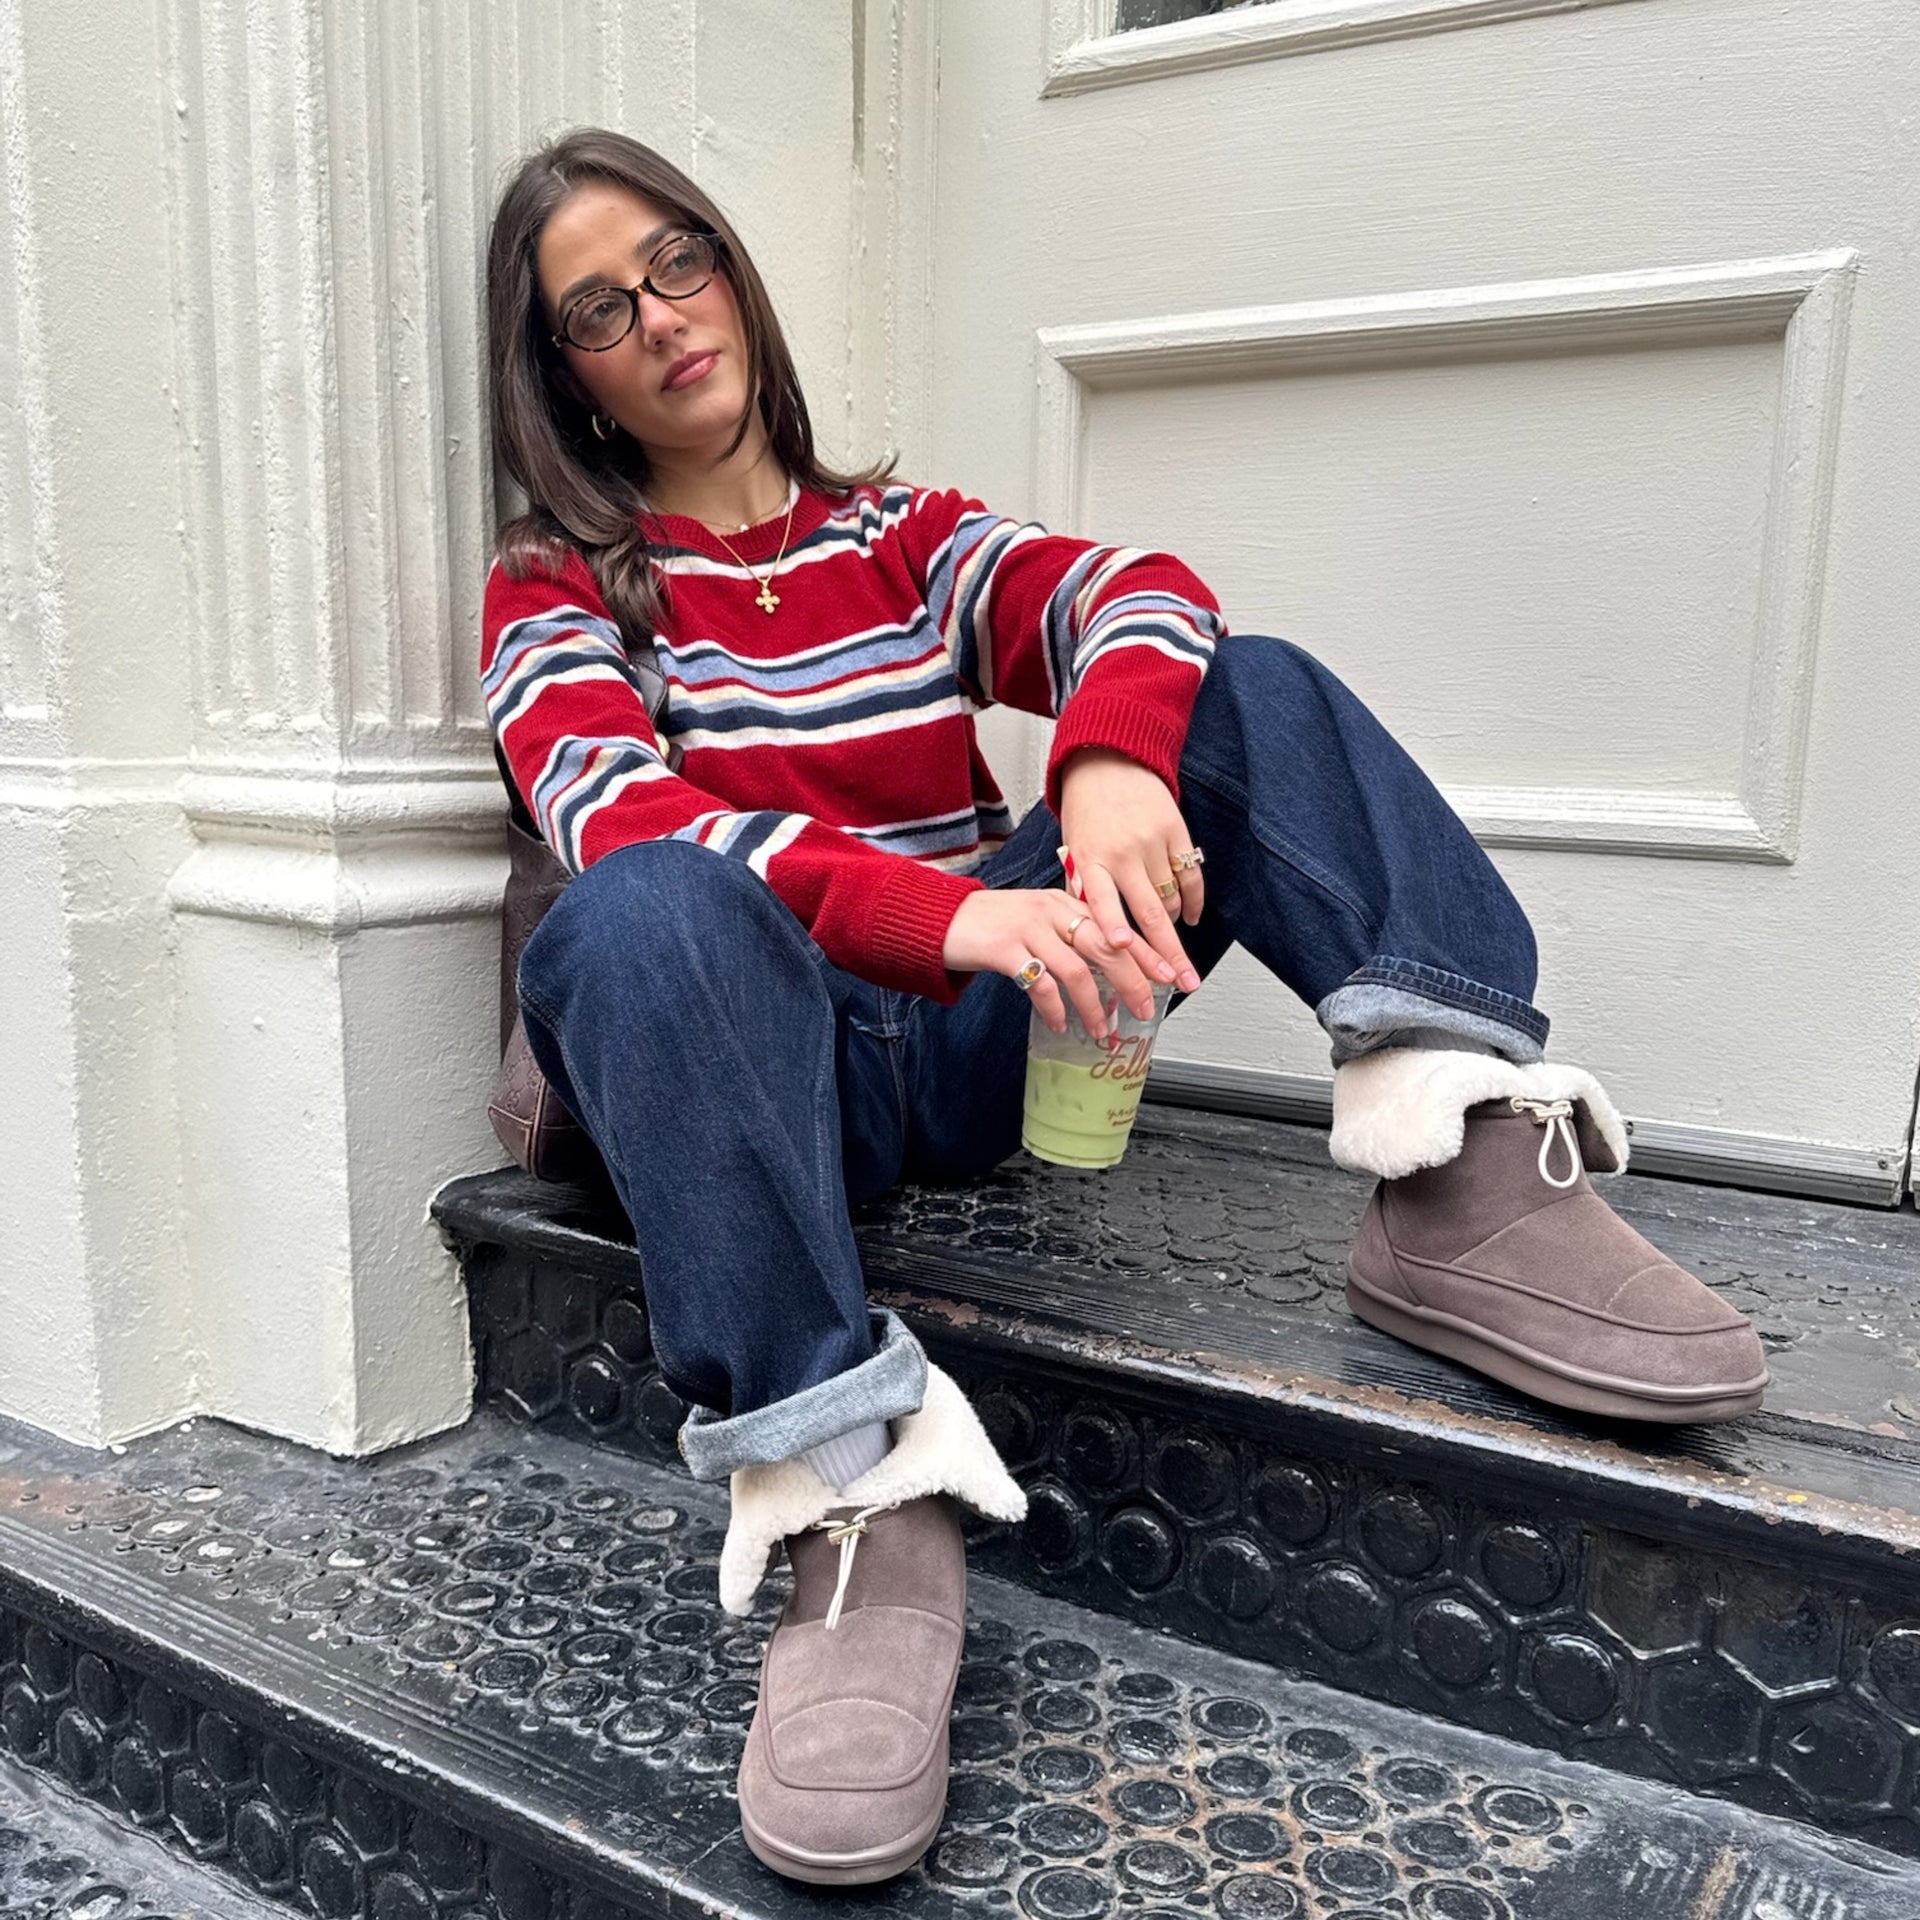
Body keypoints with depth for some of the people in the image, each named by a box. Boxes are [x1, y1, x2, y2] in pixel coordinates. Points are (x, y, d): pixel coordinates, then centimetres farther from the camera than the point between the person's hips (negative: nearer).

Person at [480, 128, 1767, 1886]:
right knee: (651, 912, -34)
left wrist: (1114, 761, -28)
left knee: (1251, 687, -8)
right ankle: (853, 1487, -40)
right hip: (764, 1063, -3)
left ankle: (1461, 1168, -28)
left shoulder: (900, 539, 16)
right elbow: (623, 815, -15)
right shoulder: (555, 591, 7)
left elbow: (1144, 590, -3)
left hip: (975, 1048, 3)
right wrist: (950, 914, -32)